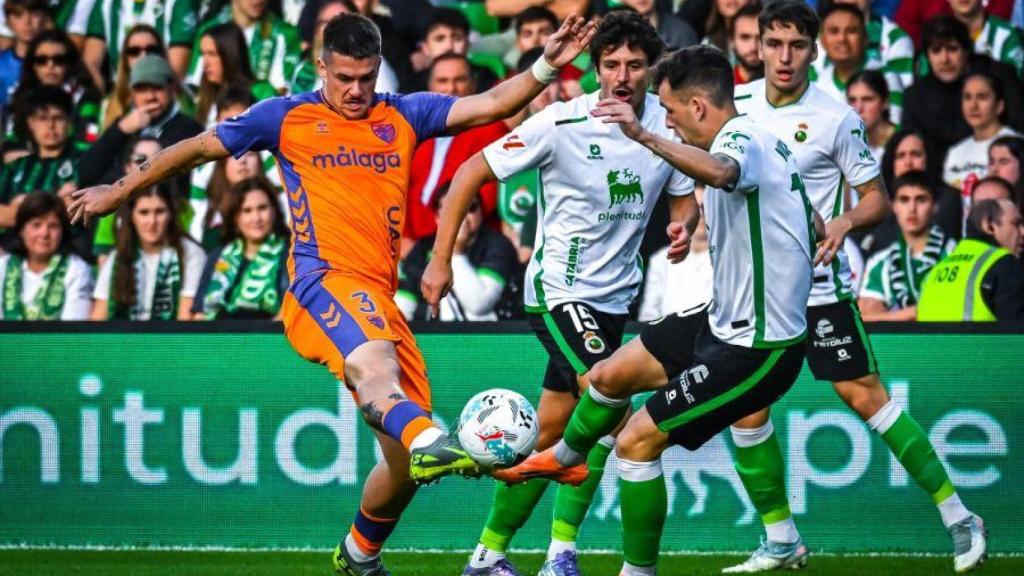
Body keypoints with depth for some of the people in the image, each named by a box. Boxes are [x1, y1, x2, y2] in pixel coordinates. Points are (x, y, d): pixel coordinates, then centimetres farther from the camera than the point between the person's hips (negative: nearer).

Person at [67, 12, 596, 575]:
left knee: (405, 462, 3)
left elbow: (490, 104, 10)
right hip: (323, 280, -5)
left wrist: (547, 66, -5)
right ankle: (429, 440, -69)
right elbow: (198, 148, 20)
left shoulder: (404, 116, 19)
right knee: (375, 360, -39)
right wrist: (118, 192, 25)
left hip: (380, 299, 5)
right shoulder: (287, 118, 12)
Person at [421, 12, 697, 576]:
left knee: (547, 434, 8)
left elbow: (685, 198, 14)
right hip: (558, 289, -6)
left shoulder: (667, 124, -2)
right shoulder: (561, 123, -16)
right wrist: (440, 260, -11)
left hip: (614, 296, 6)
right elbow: (471, 174, -9)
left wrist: (682, 229, -11)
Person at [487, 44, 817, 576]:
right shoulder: (762, 141, 8)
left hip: (755, 350, -10)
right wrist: (704, 227, 25)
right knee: (608, 377, 22)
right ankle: (564, 458, 52)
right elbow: (814, 227, 22)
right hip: (724, 323, 10)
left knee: (636, 441, -10)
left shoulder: (743, 138, -23)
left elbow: (719, 173, -51)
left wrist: (646, 137, -65)